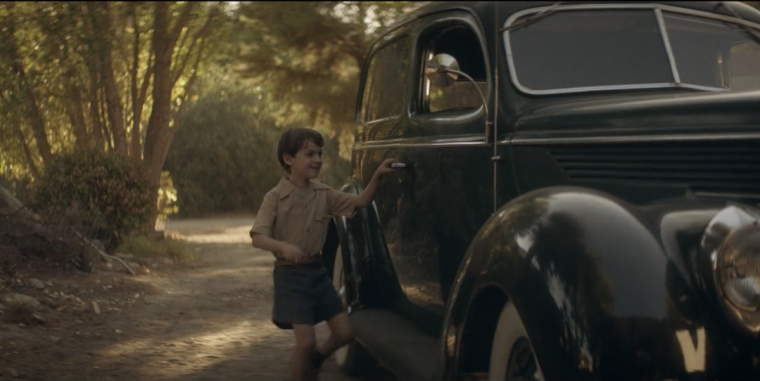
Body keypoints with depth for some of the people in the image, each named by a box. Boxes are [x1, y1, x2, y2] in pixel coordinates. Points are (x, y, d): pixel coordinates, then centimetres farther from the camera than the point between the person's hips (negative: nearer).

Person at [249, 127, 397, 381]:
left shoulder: (323, 194, 5)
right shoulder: (276, 198, -11)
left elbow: (360, 202, 5)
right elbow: (257, 238, -17)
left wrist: (377, 176, -11)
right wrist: (283, 246, -37)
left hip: (317, 271, 6)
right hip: (291, 274, -6)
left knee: (344, 332, 7)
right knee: (306, 341, -11)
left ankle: (315, 359, 35)